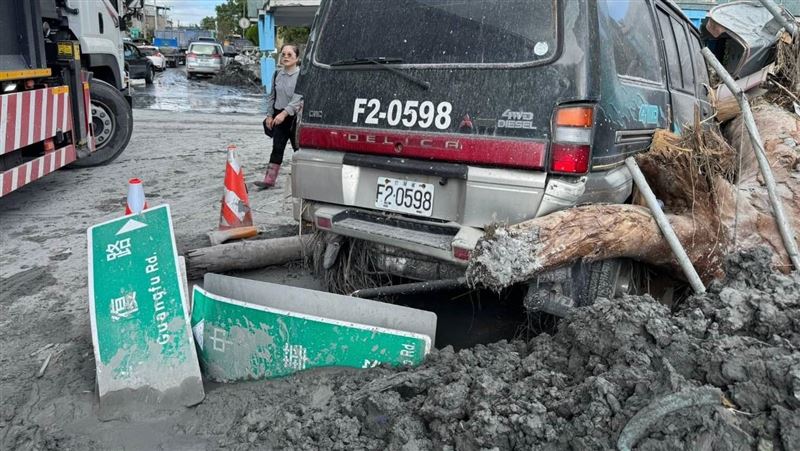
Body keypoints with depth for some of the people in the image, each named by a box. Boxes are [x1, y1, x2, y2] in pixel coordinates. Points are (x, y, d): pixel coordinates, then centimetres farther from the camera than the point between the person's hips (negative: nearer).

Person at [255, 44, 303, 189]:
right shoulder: (278, 75, 8)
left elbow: (299, 97, -21)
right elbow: (272, 96, 16)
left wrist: (285, 112, -29)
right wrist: (270, 115, 10)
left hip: (295, 116, -5)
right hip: (279, 116, 5)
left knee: (298, 147, 5)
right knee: (277, 148, 5)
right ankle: (270, 179, 5)